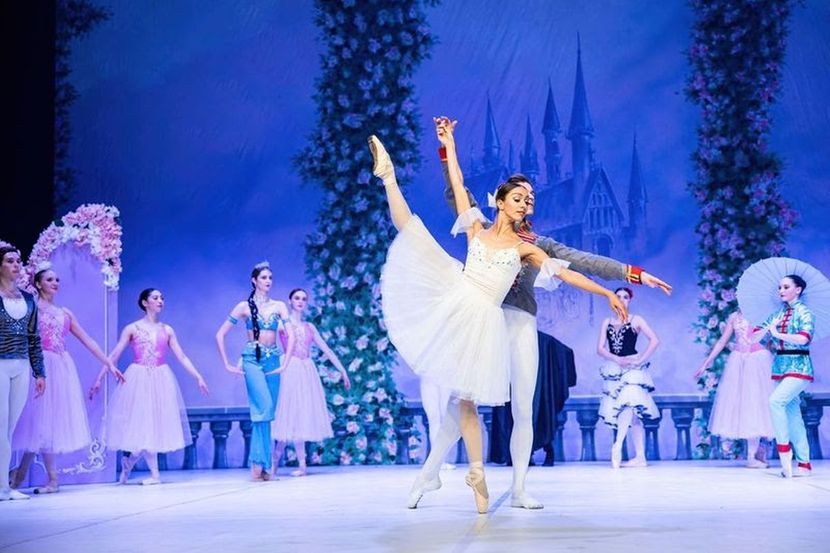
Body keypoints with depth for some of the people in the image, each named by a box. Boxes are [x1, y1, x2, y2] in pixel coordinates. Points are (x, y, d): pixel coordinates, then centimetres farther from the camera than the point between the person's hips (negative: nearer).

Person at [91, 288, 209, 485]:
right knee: (143, 424, -3)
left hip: (160, 380, 3)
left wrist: (198, 377, 3)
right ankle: (154, 474, 3)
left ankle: (128, 462, 23)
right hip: (138, 380, -3)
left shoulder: (167, 330, 10)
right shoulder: (132, 328, 1)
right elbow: (114, 355, 0)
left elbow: (182, 357, 9)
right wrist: (99, 379, -6)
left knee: (156, 423, 2)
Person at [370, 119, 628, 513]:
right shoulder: (476, 230, 10)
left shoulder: (524, 248, 8)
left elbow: (565, 274, 6)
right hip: (453, 301, 1)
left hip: (482, 318, -1)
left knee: (465, 398, -4)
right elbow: (458, 185, 11)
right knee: (409, 229, -11)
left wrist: (607, 293, 2)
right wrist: (449, 146, 11)